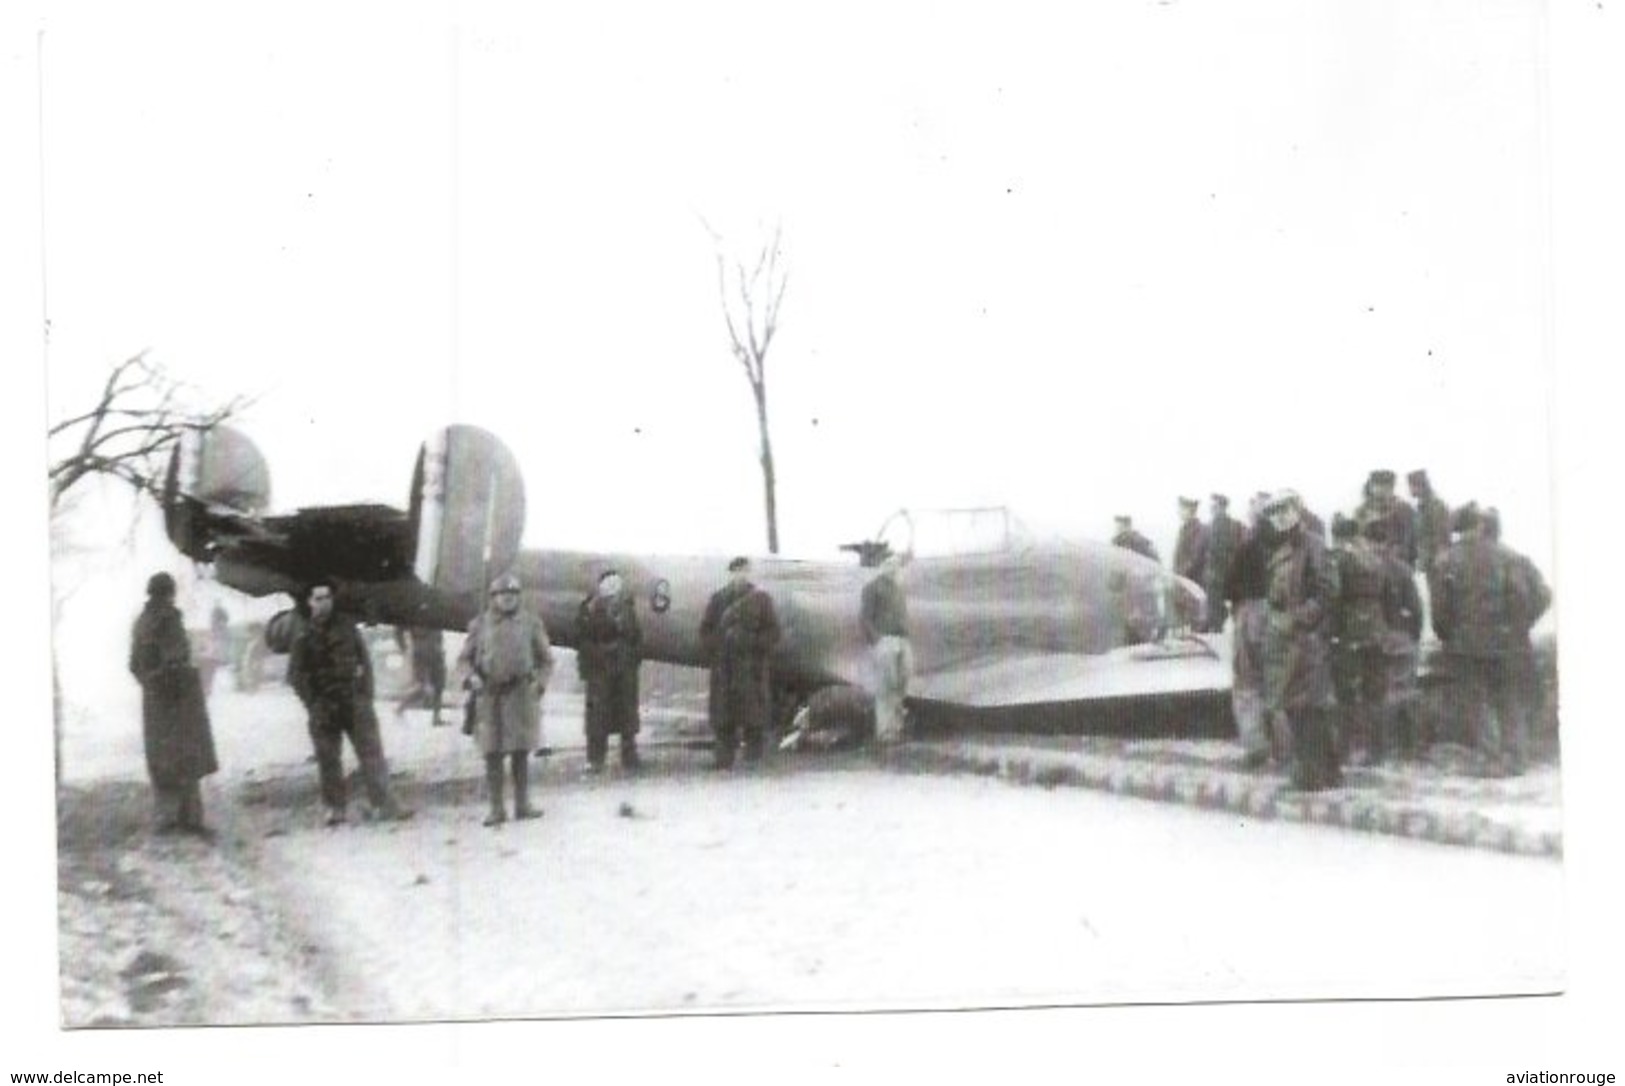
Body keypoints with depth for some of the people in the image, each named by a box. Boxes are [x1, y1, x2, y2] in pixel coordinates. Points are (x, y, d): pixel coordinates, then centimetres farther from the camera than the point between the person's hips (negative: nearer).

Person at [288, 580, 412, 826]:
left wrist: (365, 694, 0)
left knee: (371, 751, -3)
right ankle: (335, 808, 11)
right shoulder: (304, 636, 0)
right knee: (328, 759, 1)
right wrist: (314, 704, -8)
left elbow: (364, 659, 9)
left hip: (354, 701, 1)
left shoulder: (346, 626, 5)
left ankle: (383, 803, -1)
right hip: (324, 707, -1)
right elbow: (296, 674, 0)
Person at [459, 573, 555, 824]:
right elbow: (464, 659, 10)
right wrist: (471, 677, -9)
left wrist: (539, 684, -3)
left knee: (521, 753, 5)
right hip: (489, 695, 0)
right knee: (492, 755, 0)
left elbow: (546, 659, 11)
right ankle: (496, 808, 5)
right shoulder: (480, 624, 5)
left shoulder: (531, 623, 4)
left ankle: (522, 805, 14)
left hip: (521, 695, 0)